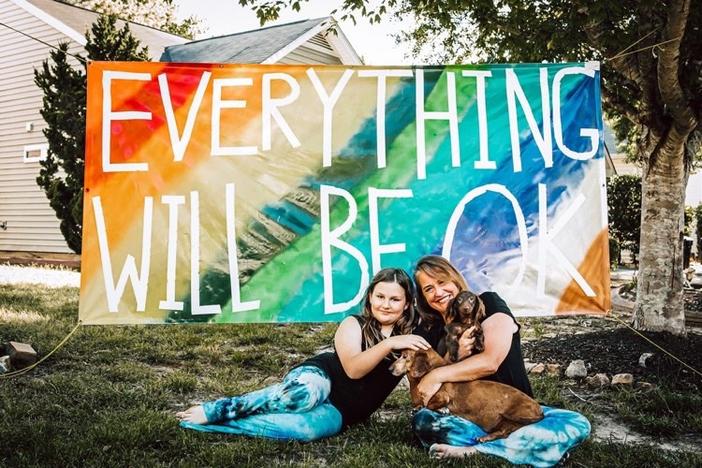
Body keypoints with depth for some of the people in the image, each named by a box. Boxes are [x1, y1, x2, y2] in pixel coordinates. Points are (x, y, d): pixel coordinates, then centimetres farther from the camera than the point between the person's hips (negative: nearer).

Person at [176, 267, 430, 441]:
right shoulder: (353, 325, -4)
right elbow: (352, 369, -20)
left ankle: (214, 422, -27)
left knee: (310, 428, -35)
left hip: (340, 412, 2)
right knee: (304, 394, -41)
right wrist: (389, 344, -31)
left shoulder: (409, 336, 6)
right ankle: (213, 409, -26)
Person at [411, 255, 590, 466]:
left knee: (577, 424, -27)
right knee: (422, 420, -29)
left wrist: (437, 375, -18)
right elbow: (420, 398, -1)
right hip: (468, 418, 1)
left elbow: (491, 362, -18)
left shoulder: (488, 304, -3)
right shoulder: (429, 333, 4)